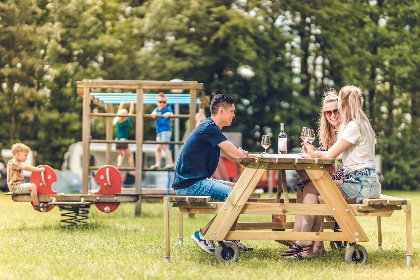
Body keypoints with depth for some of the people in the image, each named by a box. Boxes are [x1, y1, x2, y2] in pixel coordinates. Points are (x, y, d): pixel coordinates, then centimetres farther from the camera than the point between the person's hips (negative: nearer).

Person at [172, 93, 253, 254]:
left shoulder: (211, 128, 19)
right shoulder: (209, 129, -15)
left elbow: (231, 157, 18)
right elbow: (236, 154, -19)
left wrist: (241, 154, -3)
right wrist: (244, 153, 2)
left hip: (197, 180, 11)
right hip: (189, 184, -11)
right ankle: (203, 235, -10)